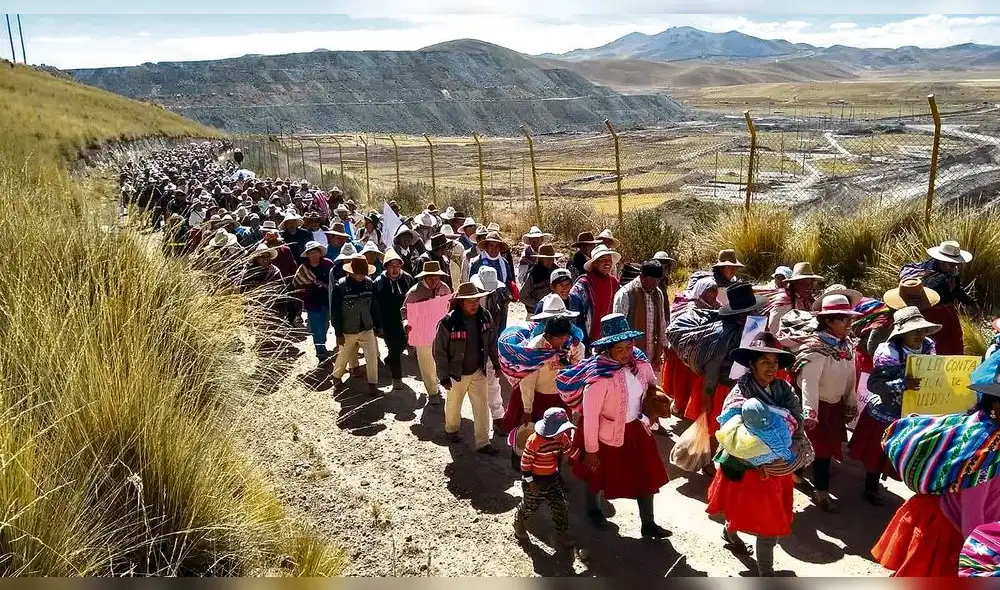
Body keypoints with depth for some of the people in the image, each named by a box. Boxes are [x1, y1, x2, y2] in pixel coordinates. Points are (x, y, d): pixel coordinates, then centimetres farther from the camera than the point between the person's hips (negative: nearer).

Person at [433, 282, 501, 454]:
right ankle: (451, 429, 48)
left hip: (478, 371, 3)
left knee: (482, 407, 6)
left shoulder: (484, 316, -11)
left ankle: (483, 442, 17)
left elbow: (491, 340, 5)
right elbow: (439, 351, -17)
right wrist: (444, 376, -14)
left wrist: (496, 362, 10)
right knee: (454, 404, 20)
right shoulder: (448, 323, -25)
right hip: (457, 373, -3)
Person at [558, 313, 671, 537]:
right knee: (598, 475, 21)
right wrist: (591, 451, -17)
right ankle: (592, 509, 52)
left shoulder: (639, 361, -14)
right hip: (608, 434, -5)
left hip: (636, 428, 5)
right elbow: (590, 417, -24)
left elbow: (651, 385, 10)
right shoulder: (599, 378, -32)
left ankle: (648, 524, 36)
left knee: (646, 475, 15)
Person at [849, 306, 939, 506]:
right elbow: (873, 384, -29)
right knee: (877, 452, 11)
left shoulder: (928, 348, -5)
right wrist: (903, 384, -41)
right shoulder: (889, 353, -23)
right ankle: (870, 487, 34)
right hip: (885, 414, -5)